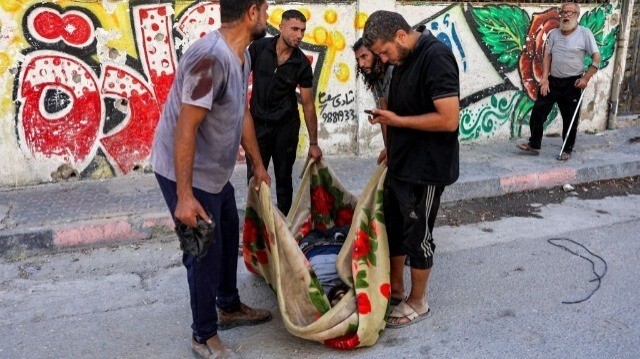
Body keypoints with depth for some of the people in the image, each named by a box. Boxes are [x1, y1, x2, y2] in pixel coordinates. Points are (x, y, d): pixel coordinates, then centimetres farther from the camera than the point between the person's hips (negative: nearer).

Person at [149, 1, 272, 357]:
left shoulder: (242, 55, 3)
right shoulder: (211, 58, -28)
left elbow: (243, 113, 12)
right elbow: (185, 129, -29)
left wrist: (258, 164, 17)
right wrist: (184, 196, -29)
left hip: (216, 171, 10)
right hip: (188, 174, -10)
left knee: (228, 236, 21)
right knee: (205, 252, 2)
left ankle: (230, 308, 43)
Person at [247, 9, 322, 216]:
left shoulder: (302, 64, -8)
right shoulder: (259, 48, -8)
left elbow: (308, 104, -4)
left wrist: (313, 143, -4)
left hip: (286, 126, 0)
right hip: (257, 123, 0)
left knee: (284, 178, 8)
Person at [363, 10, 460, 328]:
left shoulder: (436, 57, -21)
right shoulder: (403, 61, 7)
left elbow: (449, 120, -27)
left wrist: (396, 121, -21)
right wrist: (393, 145, 11)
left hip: (426, 169, -9)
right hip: (400, 163, 9)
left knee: (418, 234, 5)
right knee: (393, 226, 18)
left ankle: (417, 303, 24)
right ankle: (396, 287, 37)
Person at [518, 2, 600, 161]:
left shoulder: (585, 33, -5)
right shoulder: (554, 33, 5)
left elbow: (596, 58, -6)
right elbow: (547, 56, 5)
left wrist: (586, 78, -12)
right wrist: (545, 79, -5)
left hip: (572, 84, -3)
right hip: (552, 81, 4)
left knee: (570, 119, 5)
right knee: (537, 113, 2)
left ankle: (567, 150, 20)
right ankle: (534, 145, 15)